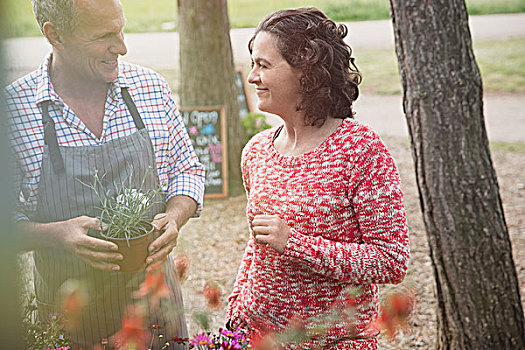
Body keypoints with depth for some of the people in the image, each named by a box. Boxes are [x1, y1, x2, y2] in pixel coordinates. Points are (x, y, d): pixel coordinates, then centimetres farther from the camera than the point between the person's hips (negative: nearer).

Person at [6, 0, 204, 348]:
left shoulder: (152, 87, -3)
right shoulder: (12, 108, -12)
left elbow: (187, 169, 7)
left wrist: (174, 217, -13)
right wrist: (57, 235, -25)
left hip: (155, 291, 3)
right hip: (68, 303, -2)